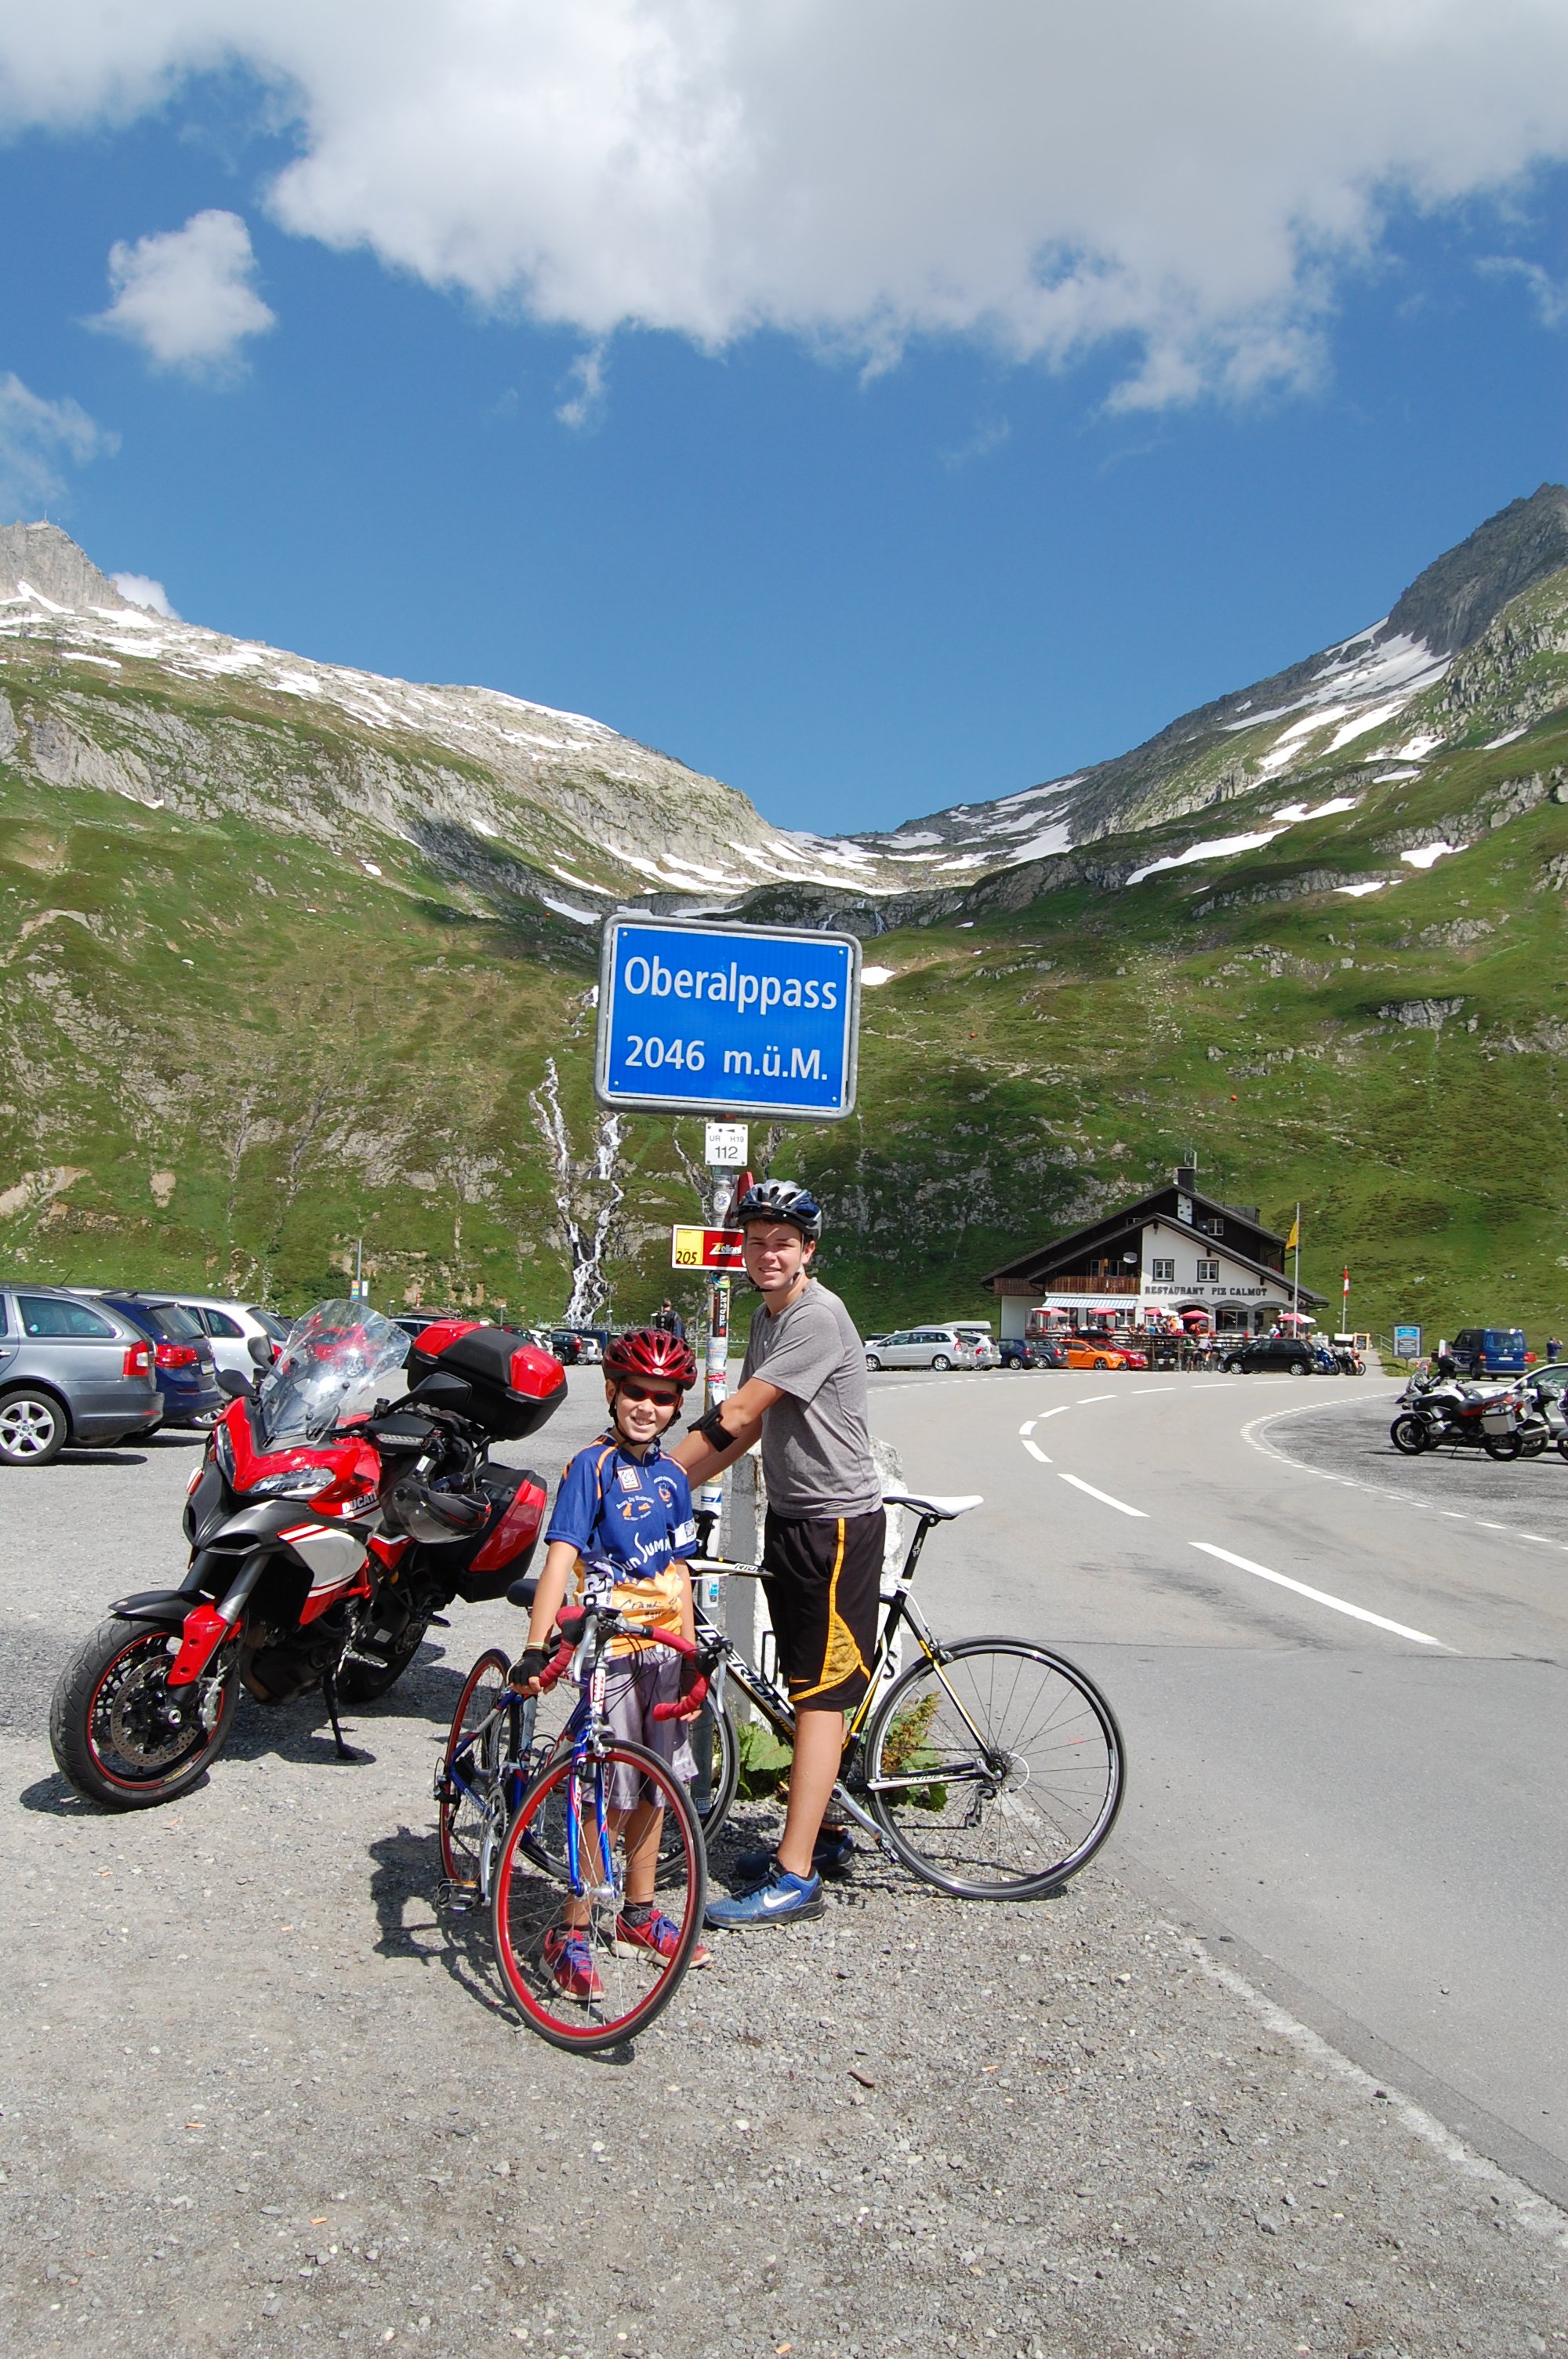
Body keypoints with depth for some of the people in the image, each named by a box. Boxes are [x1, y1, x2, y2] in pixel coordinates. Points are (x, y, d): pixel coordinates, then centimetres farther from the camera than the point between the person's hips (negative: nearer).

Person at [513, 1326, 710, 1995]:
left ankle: (640, 1913, 32)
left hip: (663, 1649, 6)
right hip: (609, 1650, -6)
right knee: (612, 1796, -4)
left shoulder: (671, 1477, 8)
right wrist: (536, 1649, -31)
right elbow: (562, 1556, -22)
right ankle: (570, 1934, 11)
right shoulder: (591, 1467, -12)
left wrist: (693, 1660, 11)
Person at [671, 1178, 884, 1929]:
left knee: (822, 1696, -6)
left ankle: (795, 1879, -3)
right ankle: (820, 1833, 30)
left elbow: (735, 1417, -22)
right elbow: (747, 1426, 14)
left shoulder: (818, 1317, -20)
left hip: (838, 1523, -9)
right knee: (805, 1689, 17)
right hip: (789, 1517, 9)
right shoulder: (766, 1317, 11)